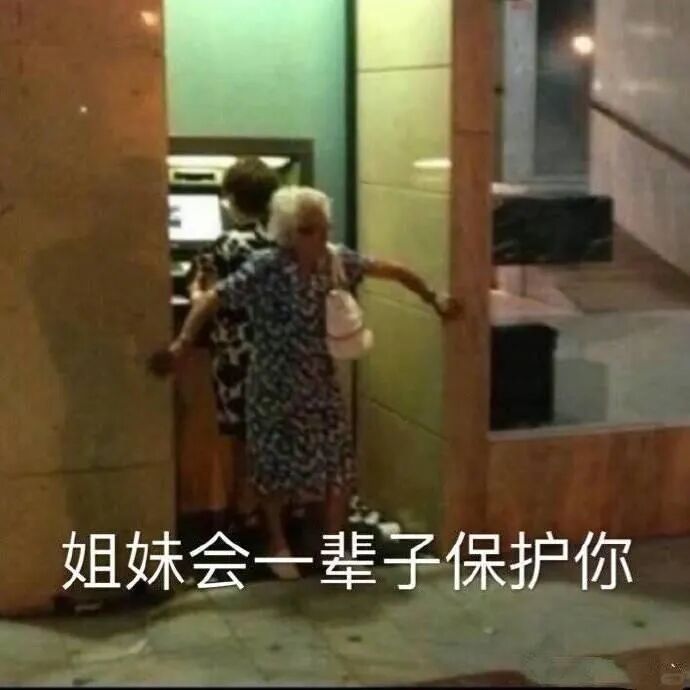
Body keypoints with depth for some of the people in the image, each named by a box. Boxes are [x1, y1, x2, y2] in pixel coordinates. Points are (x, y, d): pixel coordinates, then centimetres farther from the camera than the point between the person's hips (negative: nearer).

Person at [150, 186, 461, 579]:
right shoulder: (264, 269, -20)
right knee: (276, 467, 11)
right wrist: (182, 344, -31)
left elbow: (392, 271, 5)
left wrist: (434, 300, 11)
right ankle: (278, 544, 33)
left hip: (321, 384, 4)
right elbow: (212, 300, -22)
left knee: (340, 467, 7)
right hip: (275, 387, -4)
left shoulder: (337, 260, -7)